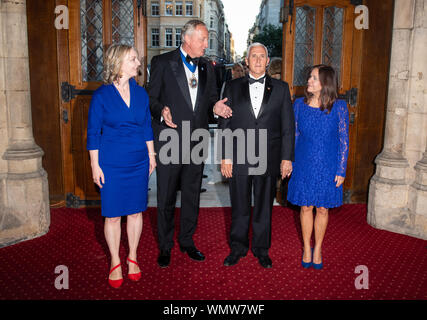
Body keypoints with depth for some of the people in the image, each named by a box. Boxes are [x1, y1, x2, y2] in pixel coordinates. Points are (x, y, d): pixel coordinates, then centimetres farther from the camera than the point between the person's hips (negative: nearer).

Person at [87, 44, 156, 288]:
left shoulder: (140, 93, 4)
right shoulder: (101, 95, -7)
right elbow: (93, 132, -4)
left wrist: (152, 155, 10)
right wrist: (95, 165, -6)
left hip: (139, 162, 3)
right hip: (111, 163, -3)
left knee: (136, 211, 11)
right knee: (113, 215, 5)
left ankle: (132, 257, 29)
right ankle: (115, 262, 23)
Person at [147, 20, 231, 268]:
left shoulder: (207, 66, 11)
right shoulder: (162, 62, -3)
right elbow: (151, 98, -3)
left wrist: (216, 106, -5)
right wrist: (161, 112, -23)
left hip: (197, 140, 5)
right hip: (170, 139, -4)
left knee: (192, 194, 13)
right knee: (166, 196, 5)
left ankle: (187, 241, 29)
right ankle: (165, 246, 21)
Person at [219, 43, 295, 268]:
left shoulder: (281, 88, 6)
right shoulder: (233, 87, 6)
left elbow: (288, 126, 4)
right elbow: (225, 125, 3)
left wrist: (287, 157, -2)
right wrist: (225, 157, -3)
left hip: (268, 159, 0)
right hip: (238, 158, 0)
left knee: (264, 207, 10)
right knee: (239, 207, 10)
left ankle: (261, 249, 27)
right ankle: (238, 247, 28)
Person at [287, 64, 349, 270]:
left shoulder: (339, 107, -7)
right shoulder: (300, 104, 1)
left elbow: (344, 141, -3)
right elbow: (294, 136, 7)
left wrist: (341, 170, -5)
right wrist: (290, 163, 5)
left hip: (327, 167, -1)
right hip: (304, 165, 2)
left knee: (322, 208, 9)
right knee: (306, 207, 8)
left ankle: (317, 249, 27)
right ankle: (307, 248, 26)